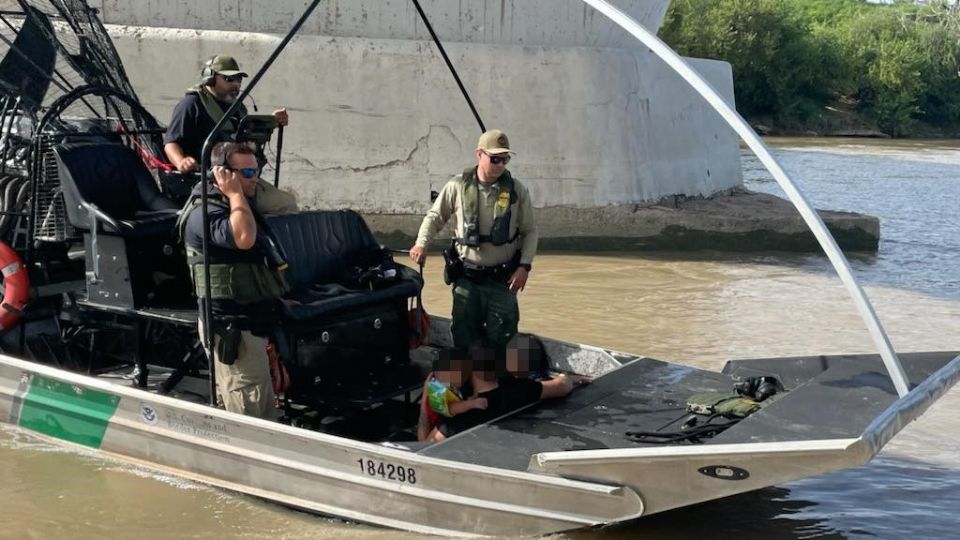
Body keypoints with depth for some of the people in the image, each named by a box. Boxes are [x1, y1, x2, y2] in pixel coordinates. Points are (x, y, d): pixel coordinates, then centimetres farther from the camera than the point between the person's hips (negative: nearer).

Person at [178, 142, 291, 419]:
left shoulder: (236, 205, 17)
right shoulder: (205, 212, -17)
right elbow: (243, 238, -34)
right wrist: (235, 194, -21)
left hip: (248, 321, 11)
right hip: (231, 326, -10)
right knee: (253, 416, -11)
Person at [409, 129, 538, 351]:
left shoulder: (517, 190, -3)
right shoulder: (459, 186, -4)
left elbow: (529, 231, 5)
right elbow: (435, 216, 9)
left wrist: (524, 265, -7)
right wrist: (421, 244, -6)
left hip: (502, 279, 0)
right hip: (466, 276, 0)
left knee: (500, 338, 1)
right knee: (464, 337, 6)